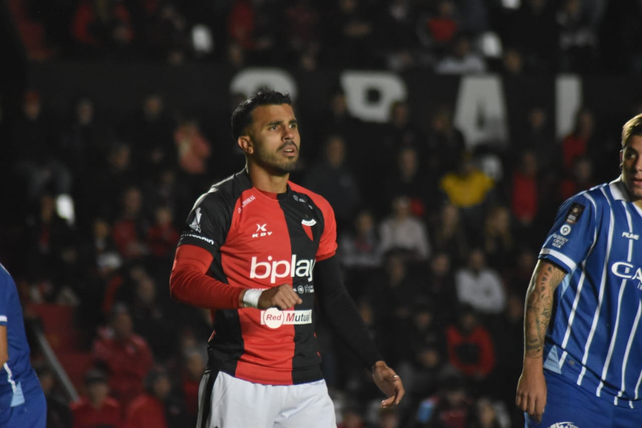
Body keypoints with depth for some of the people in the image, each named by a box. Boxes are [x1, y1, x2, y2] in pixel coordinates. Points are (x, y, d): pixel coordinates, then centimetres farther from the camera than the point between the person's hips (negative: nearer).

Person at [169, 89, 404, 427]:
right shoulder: (219, 205, -5)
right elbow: (183, 281, -17)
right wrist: (255, 297, -30)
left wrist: (375, 363, 16)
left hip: (306, 386, 5)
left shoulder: (317, 210, 14)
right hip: (240, 385, -5)